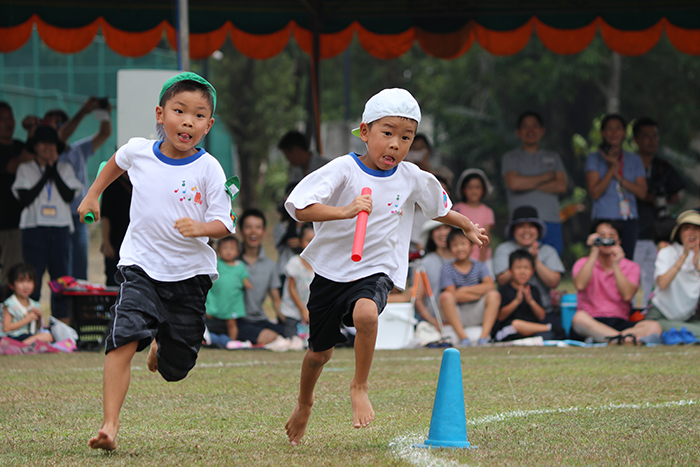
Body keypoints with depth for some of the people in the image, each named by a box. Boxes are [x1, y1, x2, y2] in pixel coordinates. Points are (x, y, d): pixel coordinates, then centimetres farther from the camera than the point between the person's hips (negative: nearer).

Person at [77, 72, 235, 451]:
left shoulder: (208, 169, -10)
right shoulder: (138, 151, -3)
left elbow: (223, 223, -10)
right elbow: (116, 162, 23)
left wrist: (200, 228, -30)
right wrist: (92, 195, 26)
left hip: (190, 273, 0)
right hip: (141, 266, 0)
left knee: (175, 368, 8)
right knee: (124, 338, -23)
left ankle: (160, 347, 46)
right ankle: (110, 424, -24)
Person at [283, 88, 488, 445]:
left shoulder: (412, 179, -1)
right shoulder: (343, 170, -13)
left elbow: (439, 208, 21)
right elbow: (300, 208, -24)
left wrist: (468, 227, 34)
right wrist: (344, 211, -36)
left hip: (376, 271, 0)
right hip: (332, 269, 0)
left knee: (365, 313, -34)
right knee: (320, 351, 13)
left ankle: (359, 387, -13)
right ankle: (304, 404, 44)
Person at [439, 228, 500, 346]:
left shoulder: (479, 266, 10)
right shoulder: (448, 269, 1)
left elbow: (490, 286, -7)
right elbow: (454, 295, -12)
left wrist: (465, 290, -13)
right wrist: (480, 293, -10)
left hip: (477, 313, 2)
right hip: (456, 315, -2)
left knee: (494, 295, -22)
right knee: (445, 296, -30)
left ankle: (484, 336, -32)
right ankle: (463, 337, -35)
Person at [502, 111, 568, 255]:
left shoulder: (553, 157, 21)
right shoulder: (510, 158, 13)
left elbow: (561, 186, 6)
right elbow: (513, 183, -7)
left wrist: (529, 184, -1)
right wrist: (546, 177, 3)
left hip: (552, 222, 3)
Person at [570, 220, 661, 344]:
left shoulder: (631, 267, 14)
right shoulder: (583, 263, 12)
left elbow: (627, 296, -6)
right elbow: (580, 285, -12)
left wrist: (615, 265, -11)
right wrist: (594, 253, -9)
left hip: (620, 323, 2)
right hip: (592, 322, -2)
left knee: (654, 326, -28)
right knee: (579, 317, -38)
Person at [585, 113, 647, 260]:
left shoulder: (634, 160, 15)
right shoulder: (595, 158, 5)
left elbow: (642, 192, 4)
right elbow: (595, 192, -6)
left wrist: (619, 177, -6)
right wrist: (612, 168, -11)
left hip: (630, 221, 3)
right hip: (604, 219, -3)